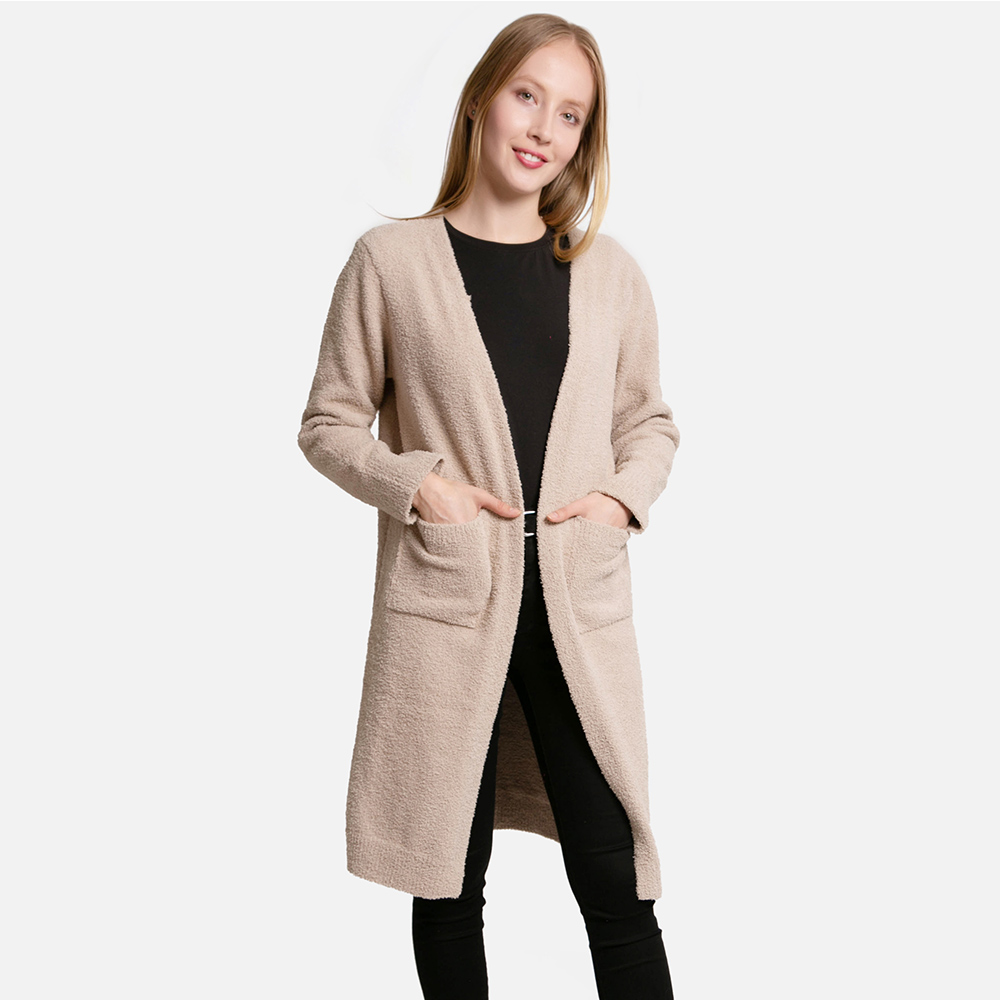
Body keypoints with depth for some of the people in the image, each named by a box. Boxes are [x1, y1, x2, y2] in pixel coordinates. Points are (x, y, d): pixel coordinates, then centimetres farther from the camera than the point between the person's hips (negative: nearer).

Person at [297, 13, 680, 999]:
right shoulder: (390, 260, 2)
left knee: (615, 884, 2)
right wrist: (416, 486, -10)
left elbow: (650, 420, 18)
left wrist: (623, 495, -2)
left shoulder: (611, 273, 10)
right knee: (449, 882, 10)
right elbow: (328, 423, 6)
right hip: (444, 597, -1)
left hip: (580, 602, 2)